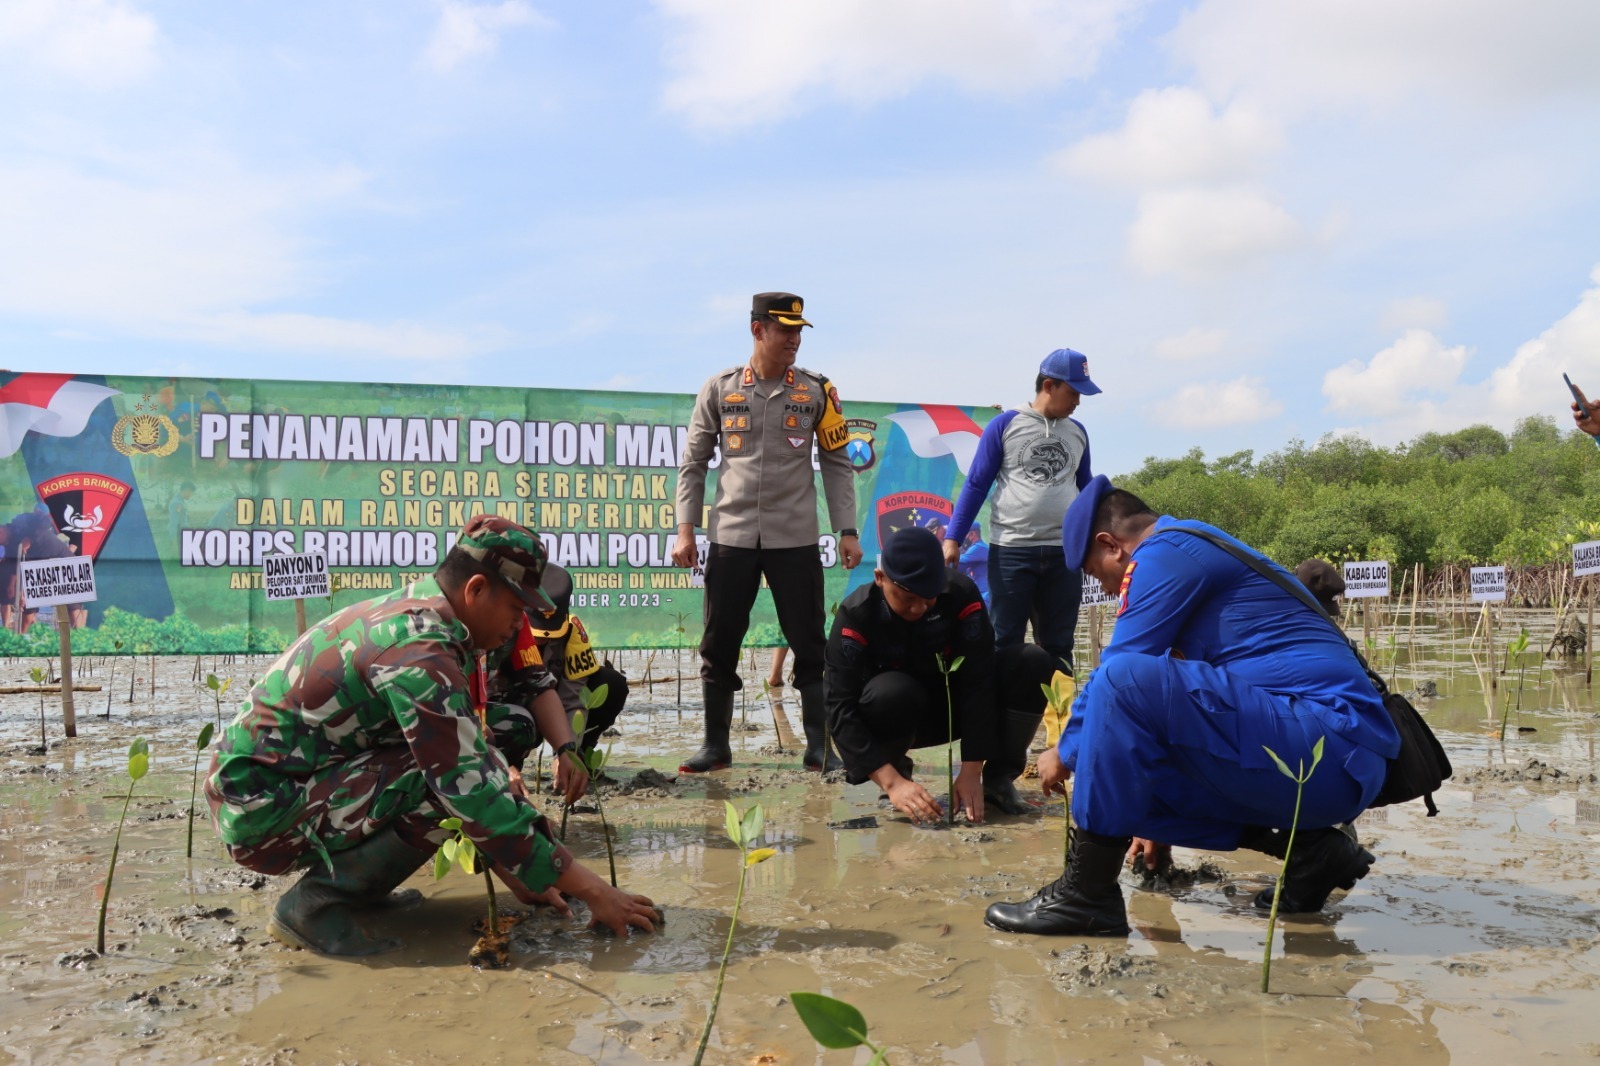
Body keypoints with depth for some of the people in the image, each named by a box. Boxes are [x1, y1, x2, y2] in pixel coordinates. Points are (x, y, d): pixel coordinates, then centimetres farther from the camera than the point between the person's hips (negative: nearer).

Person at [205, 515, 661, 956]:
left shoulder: (420, 614, 3)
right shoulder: (420, 652, -25)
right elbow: (475, 793, -27)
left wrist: (517, 876, 8)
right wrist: (591, 889, -21)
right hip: (262, 810, -9)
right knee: (459, 784, -24)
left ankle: (354, 882, 7)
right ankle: (313, 905, -11)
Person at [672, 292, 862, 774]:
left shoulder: (815, 391, 4)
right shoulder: (719, 389, 3)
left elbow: (837, 463, 6)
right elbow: (693, 464, 7)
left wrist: (847, 530, 0)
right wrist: (686, 529, 0)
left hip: (795, 539, 0)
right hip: (730, 536, 1)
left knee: (810, 647, 2)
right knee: (719, 646, 5)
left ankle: (819, 747, 11)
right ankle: (716, 745, 17)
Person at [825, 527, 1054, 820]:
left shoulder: (962, 594, -22)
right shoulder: (855, 615, -26)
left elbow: (977, 682, -24)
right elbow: (841, 709, -31)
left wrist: (971, 772, -30)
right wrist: (892, 782, -41)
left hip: (955, 705, 2)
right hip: (900, 718, -2)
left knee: (1034, 663, -22)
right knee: (889, 692, -39)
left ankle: (999, 776, -6)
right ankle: (897, 771, -7)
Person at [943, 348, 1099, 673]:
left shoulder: (1077, 432, 12)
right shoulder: (1005, 425, -1)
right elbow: (976, 485, -1)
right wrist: (953, 538, -9)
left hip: (1064, 552, 4)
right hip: (1011, 550, -4)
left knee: (1058, 646, 10)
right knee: (1006, 643, 3)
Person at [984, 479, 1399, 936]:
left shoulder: (1167, 551, -6)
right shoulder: (1202, 553, 24)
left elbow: (1116, 676, -10)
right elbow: (1188, 696, 31)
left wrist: (1066, 754, 9)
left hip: (1326, 745, -10)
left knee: (1125, 681, -23)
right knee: (1129, 773, 16)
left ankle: (1087, 894, -16)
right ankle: (1306, 848, 9)